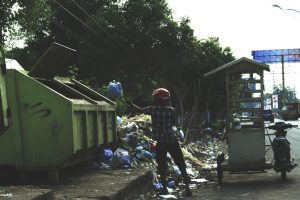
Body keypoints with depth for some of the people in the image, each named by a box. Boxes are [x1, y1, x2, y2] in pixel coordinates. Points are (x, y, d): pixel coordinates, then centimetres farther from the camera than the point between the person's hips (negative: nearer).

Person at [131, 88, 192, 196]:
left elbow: (141, 110, 17)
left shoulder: (153, 109, -3)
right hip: (172, 140, 0)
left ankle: (164, 188, 11)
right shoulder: (171, 110, -5)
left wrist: (132, 104, 34)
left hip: (160, 142, 0)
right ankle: (187, 187, 4)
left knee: (162, 165, 12)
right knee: (181, 164, 6)